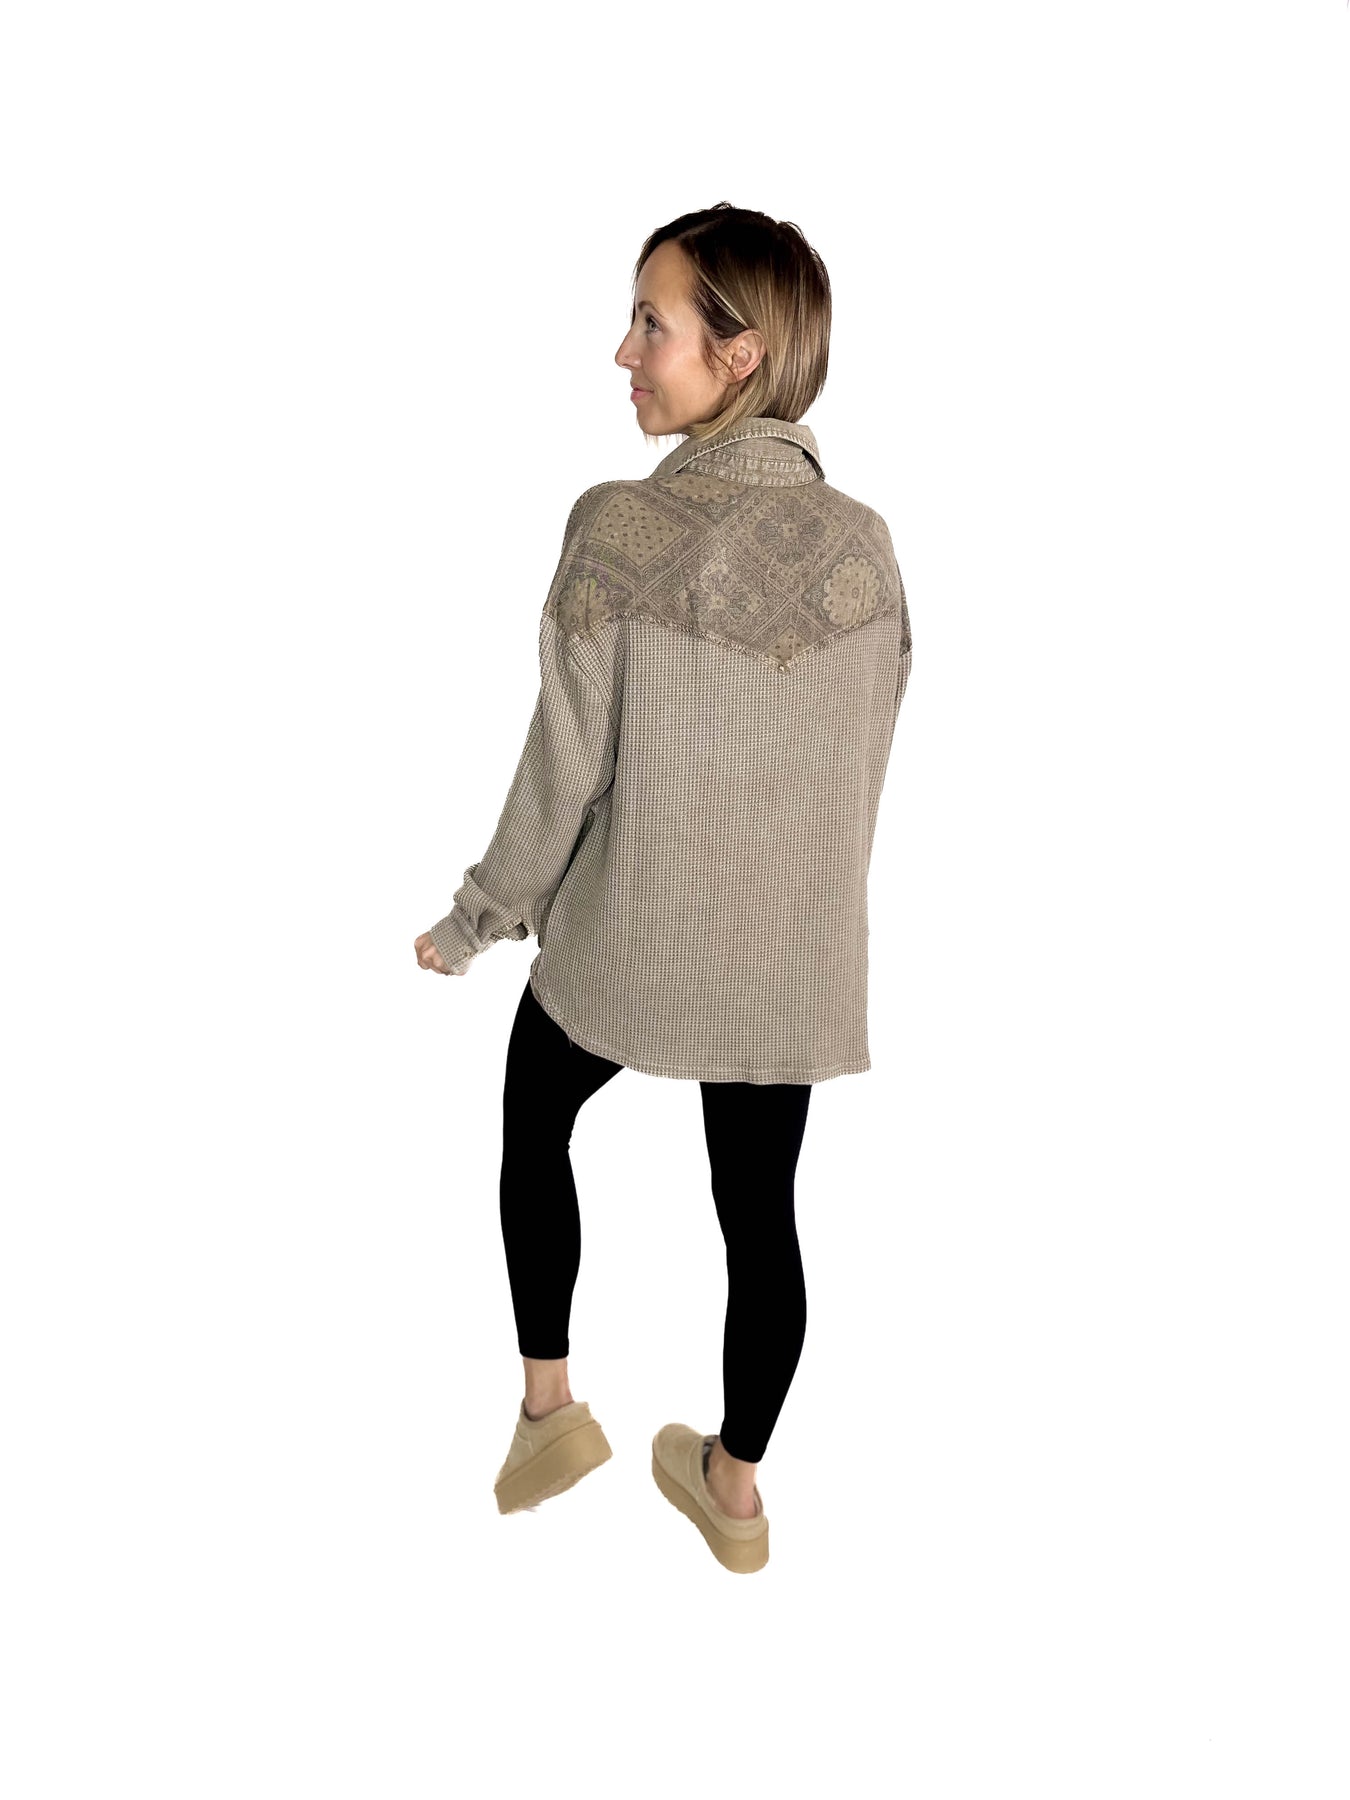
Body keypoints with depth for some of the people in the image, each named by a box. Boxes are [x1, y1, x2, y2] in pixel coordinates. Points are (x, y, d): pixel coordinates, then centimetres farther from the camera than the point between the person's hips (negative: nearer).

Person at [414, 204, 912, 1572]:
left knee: (533, 1118, 24)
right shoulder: (862, 542, -4)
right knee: (760, 1204, 16)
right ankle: (733, 1485, 33)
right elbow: (865, 762, 5)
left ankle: (550, 1410, 32)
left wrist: (476, 922, 1)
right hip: (795, 950, 4)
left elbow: (566, 765, -14)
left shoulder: (617, 526, -18)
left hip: (630, 939, -3)